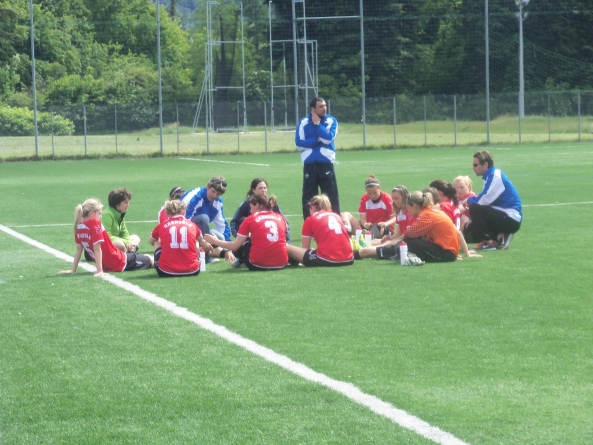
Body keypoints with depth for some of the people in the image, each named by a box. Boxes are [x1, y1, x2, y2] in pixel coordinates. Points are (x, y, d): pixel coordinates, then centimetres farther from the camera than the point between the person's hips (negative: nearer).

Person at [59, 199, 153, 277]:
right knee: (148, 260, 9)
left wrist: (73, 270, 10)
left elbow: (79, 249, 4)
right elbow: (97, 248, -25)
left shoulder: (79, 227, -2)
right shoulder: (95, 224, -22)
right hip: (120, 263, -8)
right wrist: (100, 271, -26)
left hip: (107, 266, 8)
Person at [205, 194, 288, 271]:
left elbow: (234, 246, 5)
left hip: (258, 265, -2)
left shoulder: (250, 219, 4)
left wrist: (215, 241, 22)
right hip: (281, 264, 2)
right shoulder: (280, 218, 12)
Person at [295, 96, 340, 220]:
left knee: (331, 197, -1)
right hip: (309, 165, 1)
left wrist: (317, 124, -11)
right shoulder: (304, 122, 2)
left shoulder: (331, 121, 1)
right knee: (308, 199, 5)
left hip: (326, 164, -1)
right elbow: (299, 144, -5)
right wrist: (317, 140, -11)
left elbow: (328, 138, -14)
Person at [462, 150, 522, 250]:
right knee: (468, 232, 7)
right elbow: (483, 202, 18)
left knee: (473, 207, -25)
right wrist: (472, 219, 6)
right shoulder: (490, 176, 14)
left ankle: (488, 242, -16)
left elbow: (483, 201, -20)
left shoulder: (495, 176, -15)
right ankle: (500, 237, 5)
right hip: (504, 217, 10)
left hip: (511, 220, -10)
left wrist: (469, 200, -1)